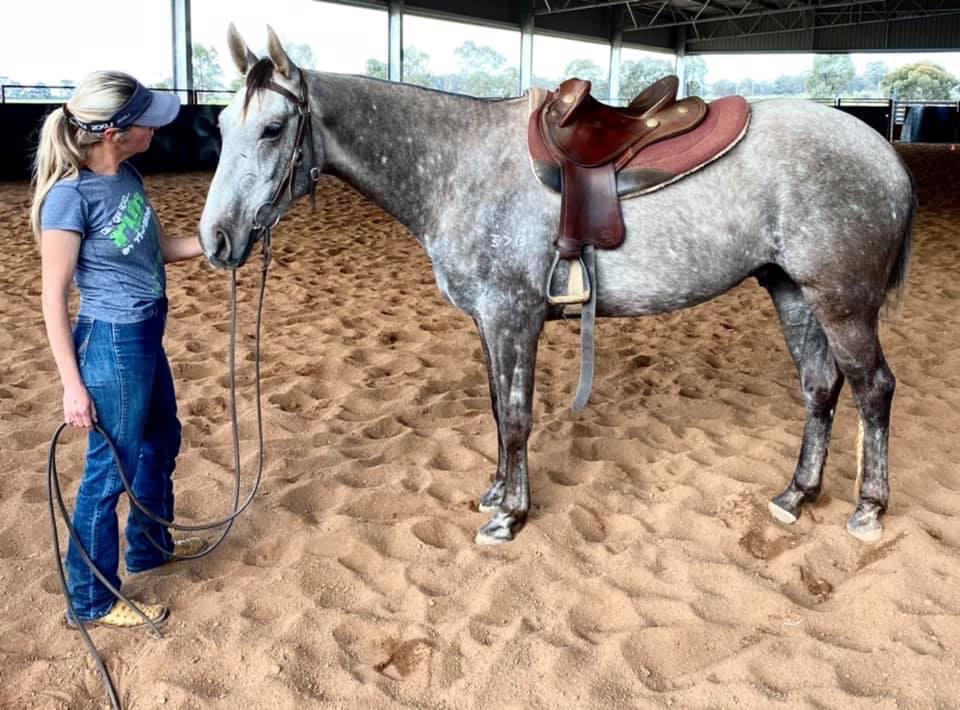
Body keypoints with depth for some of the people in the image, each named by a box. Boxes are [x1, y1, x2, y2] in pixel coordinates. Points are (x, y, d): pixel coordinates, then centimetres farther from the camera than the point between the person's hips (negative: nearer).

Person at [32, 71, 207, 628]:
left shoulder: (127, 176, 1)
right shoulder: (70, 196, -22)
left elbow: (157, 248, 15)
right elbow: (54, 299, -18)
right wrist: (73, 385, -17)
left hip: (147, 335, 9)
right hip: (112, 345, -9)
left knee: (162, 442, 24)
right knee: (110, 471, 5)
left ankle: (149, 545, 47)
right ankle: (92, 601, 24)